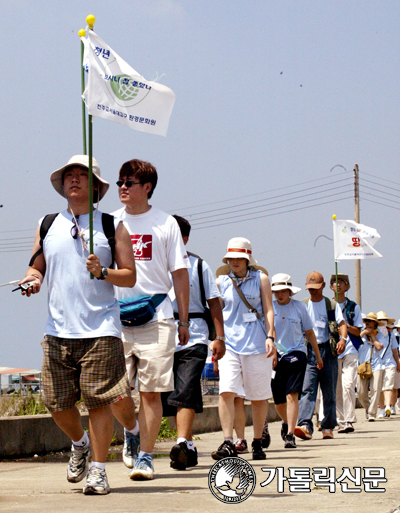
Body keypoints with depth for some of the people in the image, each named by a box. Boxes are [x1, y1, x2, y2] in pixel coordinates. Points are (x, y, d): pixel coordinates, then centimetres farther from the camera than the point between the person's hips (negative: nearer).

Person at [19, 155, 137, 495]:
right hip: (58, 330, 3)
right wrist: (33, 278, -5)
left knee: (99, 400, -8)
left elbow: (130, 277, 4)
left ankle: (98, 470, 2)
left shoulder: (112, 226, 5)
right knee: (57, 403, 3)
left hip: (100, 330, -3)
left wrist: (103, 272, -14)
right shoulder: (47, 226, 13)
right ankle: (80, 443, 32)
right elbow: (36, 266, 17)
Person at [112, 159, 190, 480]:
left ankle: (145, 456, 2)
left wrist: (184, 320, 3)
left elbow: (180, 273, 6)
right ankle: (132, 432, 28)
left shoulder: (166, 223, 5)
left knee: (151, 391, -4)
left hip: (156, 318, -2)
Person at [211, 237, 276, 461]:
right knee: (226, 391, -16)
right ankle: (228, 443, -17)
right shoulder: (221, 281, 9)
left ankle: (257, 442, 18)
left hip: (256, 342, 0)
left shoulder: (260, 279, 6)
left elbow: (268, 310, 4)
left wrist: (270, 337, -7)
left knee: (259, 396, 5)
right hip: (229, 342, 1)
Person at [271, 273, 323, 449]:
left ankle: (290, 434, -17)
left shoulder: (299, 307, 2)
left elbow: (309, 332, 11)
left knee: (292, 395, -15)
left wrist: (318, 356, 15)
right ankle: (286, 422, 40)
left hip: (296, 353, -2)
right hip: (275, 355, 2)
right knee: (278, 400, 9)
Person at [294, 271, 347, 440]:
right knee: (307, 389, -14)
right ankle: (305, 426, -27)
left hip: (328, 350, 0)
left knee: (329, 391, 5)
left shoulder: (332, 305, 8)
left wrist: (343, 338, -20)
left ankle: (328, 427, 14)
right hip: (308, 352, 0)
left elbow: (342, 323, -1)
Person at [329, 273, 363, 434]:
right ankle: (341, 421, 8)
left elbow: (358, 331, 6)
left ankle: (349, 420, -15)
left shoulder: (353, 307, 10)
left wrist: (346, 325, -12)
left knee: (348, 384, -16)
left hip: (350, 350, -2)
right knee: (336, 388, 1)